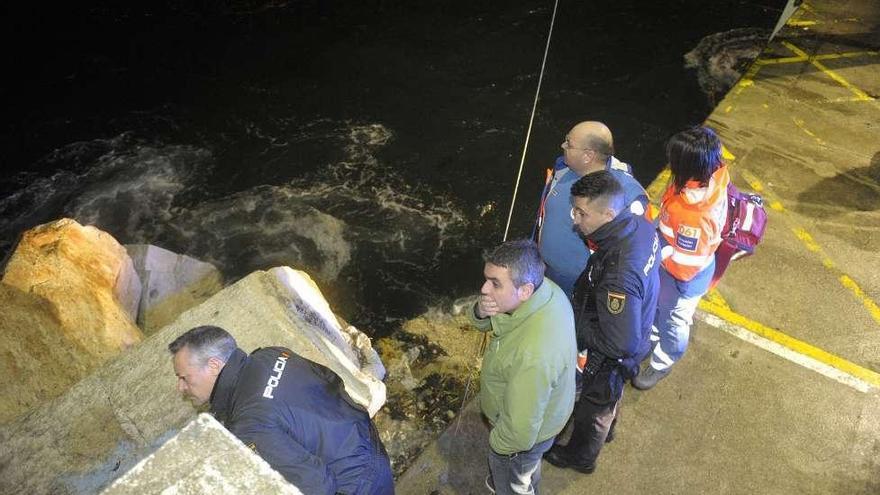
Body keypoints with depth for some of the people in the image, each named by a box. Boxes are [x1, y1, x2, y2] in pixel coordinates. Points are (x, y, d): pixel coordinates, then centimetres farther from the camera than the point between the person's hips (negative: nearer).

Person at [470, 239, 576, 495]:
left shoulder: (533, 355, -46)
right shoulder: (545, 288, -21)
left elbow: (520, 429, -33)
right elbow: (486, 324, -6)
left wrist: (497, 443, -13)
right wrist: (482, 311, -28)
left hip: (524, 434, -7)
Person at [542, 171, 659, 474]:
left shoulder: (618, 278, -45)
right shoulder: (640, 225, -19)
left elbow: (620, 344, -36)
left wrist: (577, 321, -21)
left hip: (611, 358, -7)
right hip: (637, 332, 7)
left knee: (595, 404, 23)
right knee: (607, 394, 36)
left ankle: (580, 457, 53)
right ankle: (605, 424, 67)